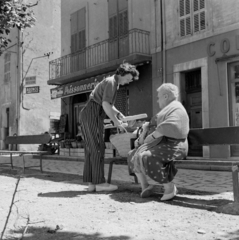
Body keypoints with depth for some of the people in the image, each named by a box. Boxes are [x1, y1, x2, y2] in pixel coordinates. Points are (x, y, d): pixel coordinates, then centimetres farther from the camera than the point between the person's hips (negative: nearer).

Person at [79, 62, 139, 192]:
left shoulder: (113, 83, 23)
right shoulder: (111, 81, -9)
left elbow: (108, 104, 33)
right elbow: (105, 104, -20)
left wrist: (118, 113, 16)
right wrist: (116, 122, -17)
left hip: (87, 115, 10)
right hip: (92, 114, -10)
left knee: (91, 150, 4)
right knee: (98, 148, -10)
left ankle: (91, 183, 3)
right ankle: (99, 182, -10)